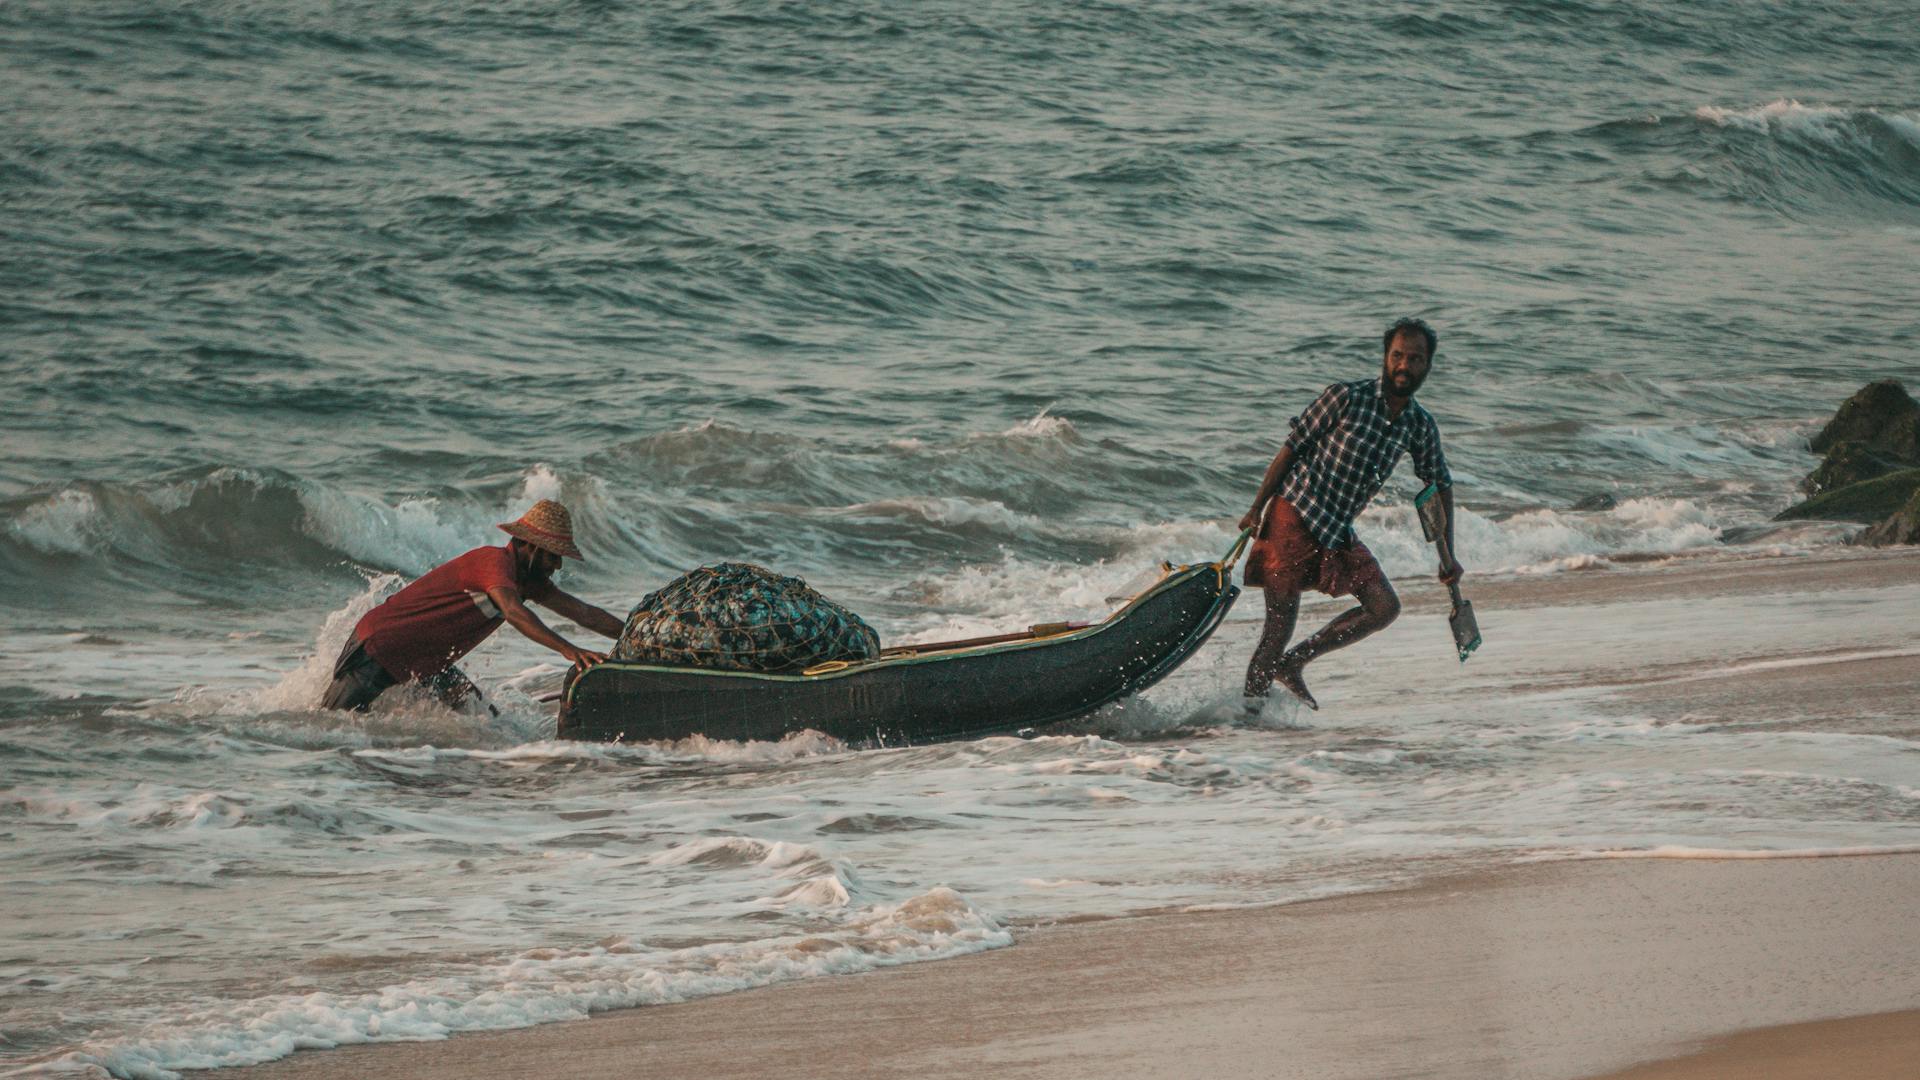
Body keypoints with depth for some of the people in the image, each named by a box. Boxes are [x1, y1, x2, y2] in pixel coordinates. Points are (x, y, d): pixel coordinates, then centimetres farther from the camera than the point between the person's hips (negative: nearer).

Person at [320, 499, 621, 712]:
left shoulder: (528, 579, 5)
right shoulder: (496, 561, -25)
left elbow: (582, 612, 11)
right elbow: (514, 612, -43)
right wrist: (568, 650, -53)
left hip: (422, 661, 9)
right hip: (378, 647, -9)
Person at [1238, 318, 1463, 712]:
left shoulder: (1421, 426, 5)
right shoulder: (1346, 398, -11)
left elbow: (1441, 486, 18)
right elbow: (1291, 448, -6)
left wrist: (1448, 556, 13)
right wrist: (1256, 509, -7)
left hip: (1340, 532, 6)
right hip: (1294, 517, -6)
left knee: (1385, 608, -1)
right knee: (1281, 620, -8)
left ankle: (1293, 662, 8)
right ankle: (1250, 701, 5)